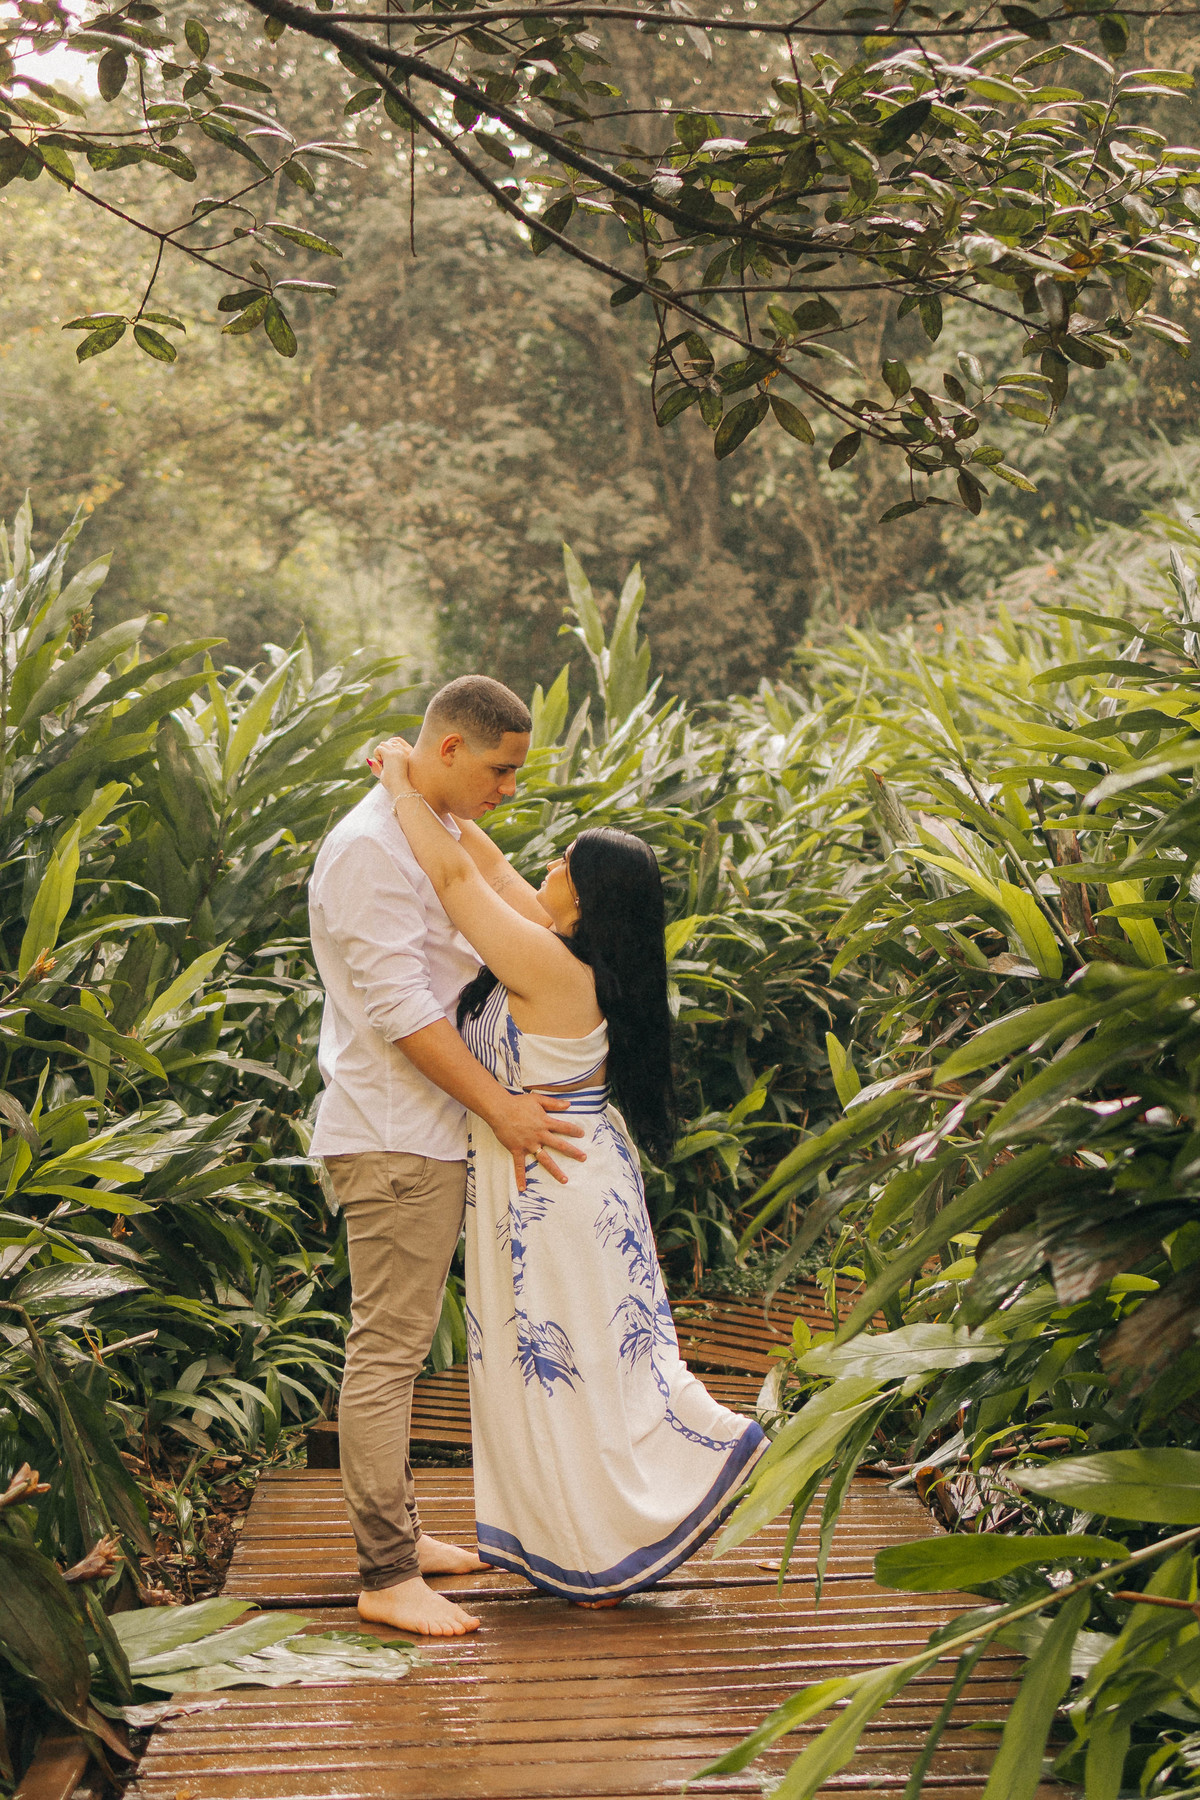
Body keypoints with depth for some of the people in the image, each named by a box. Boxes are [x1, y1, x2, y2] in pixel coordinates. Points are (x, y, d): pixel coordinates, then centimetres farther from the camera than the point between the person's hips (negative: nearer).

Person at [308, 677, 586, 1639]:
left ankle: (397, 1532, 25)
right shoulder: (370, 847, -16)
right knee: (387, 1349, -7)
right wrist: (499, 1105, -19)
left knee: (399, 1343, 15)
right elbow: (397, 1006, -21)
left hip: (425, 1133, 10)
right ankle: (386, 1576, -4)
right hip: (391, 1136, -10)